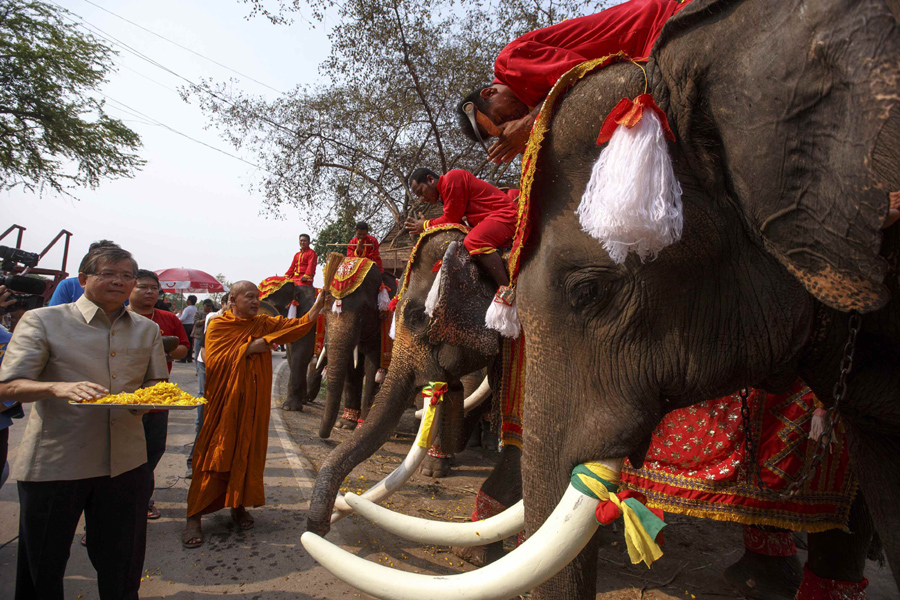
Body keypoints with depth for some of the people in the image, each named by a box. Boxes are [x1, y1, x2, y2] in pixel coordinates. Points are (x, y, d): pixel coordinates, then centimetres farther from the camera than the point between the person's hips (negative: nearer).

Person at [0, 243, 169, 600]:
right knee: (42, 568, 12)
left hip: (125, 461, 3)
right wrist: (58, 387, -29)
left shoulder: (147, 329, 9)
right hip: (53, 463, -3)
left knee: (121, 565, 15)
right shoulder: (42, 321, -3)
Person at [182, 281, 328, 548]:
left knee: (248, 455, 8)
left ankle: (239, 506, 24)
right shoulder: (218, 326, -2)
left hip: (253, 404, 4)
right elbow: (213, 361, -14)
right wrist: (248, 349, -17)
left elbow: (295, 327, -4)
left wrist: (315, 309, -19)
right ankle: (194, 517, 8)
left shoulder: (264, 324, 8)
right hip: (223, 403, -3)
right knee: (214, 457, -1)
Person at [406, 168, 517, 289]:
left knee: (474, 241, -33)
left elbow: (452, 219, -12)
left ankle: (506, 289, -38)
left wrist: (425, 225, 1)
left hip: (504, 214, -11)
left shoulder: (451, 179, -12)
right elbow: (454, 219, 12)